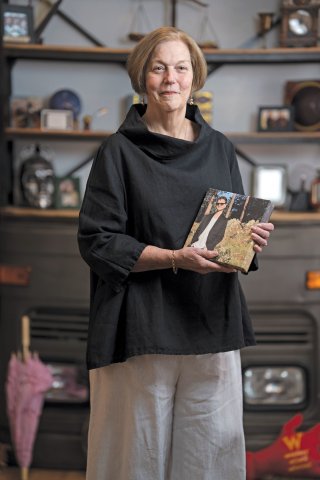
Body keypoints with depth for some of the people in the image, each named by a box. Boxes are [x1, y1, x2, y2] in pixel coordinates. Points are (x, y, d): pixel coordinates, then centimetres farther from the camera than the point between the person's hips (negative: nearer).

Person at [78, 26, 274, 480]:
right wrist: (175, 258, -17)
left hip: (212, 323, 4)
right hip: (142, 328, -3)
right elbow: (96, 241, -7)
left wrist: (252, 241, -5)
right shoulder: (119, 152, -1)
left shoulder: (220, 149, 11)